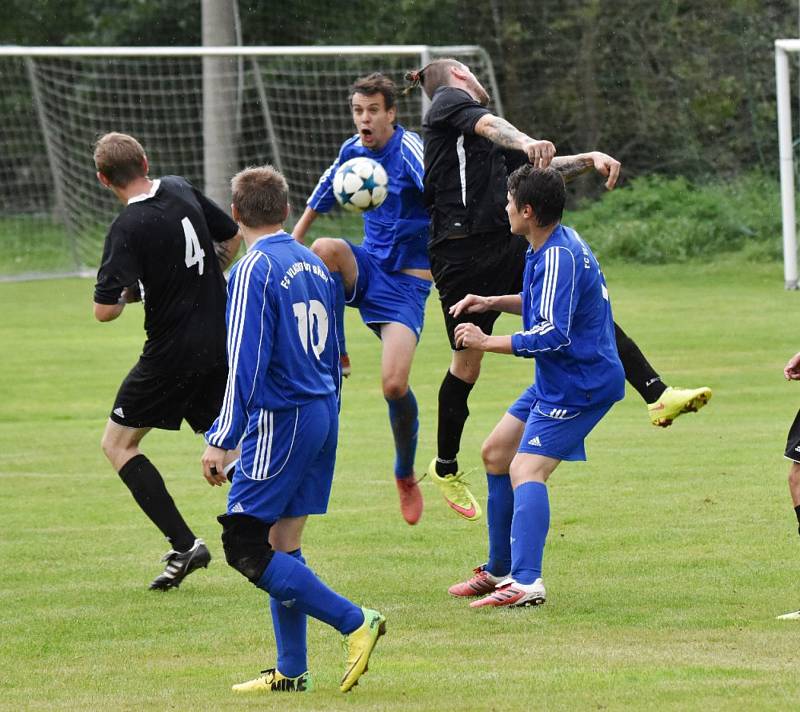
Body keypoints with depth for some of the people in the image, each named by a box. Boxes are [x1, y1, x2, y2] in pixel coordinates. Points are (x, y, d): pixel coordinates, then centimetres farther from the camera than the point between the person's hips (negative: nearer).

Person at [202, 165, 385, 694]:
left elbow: (245, 362, -19)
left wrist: (222, 440, -17)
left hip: (280, 420, -9)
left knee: (245, 547, -7)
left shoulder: (254, 270, -13)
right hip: (323, 413, 9)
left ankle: (355, 623, -12)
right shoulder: (315, 265, 12)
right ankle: (291, 672, 12)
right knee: (282, 546, 13)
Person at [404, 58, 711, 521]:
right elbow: (487, 124, -19)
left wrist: (590, 160, 6)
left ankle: (659, 397, -14)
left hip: (511, 247, 8)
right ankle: (446, 468, 17)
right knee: (468, 363, 0)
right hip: (463, 253, -8)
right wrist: (528, 142, -39)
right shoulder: (449, 99, 2)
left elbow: (545, 168, 25)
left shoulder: (494, 144, 26)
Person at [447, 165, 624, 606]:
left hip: (579, 383, -11)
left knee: (526, 470, -22)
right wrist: (492, 303, 13)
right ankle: (500, 572, 26)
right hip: (556, 381, 11)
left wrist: (487, 343, -20)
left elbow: (550, 334, -29)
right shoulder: (556, 244, 8)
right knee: (496, 453, 19)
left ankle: (526, 583, -34)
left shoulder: (559, 258, -24)